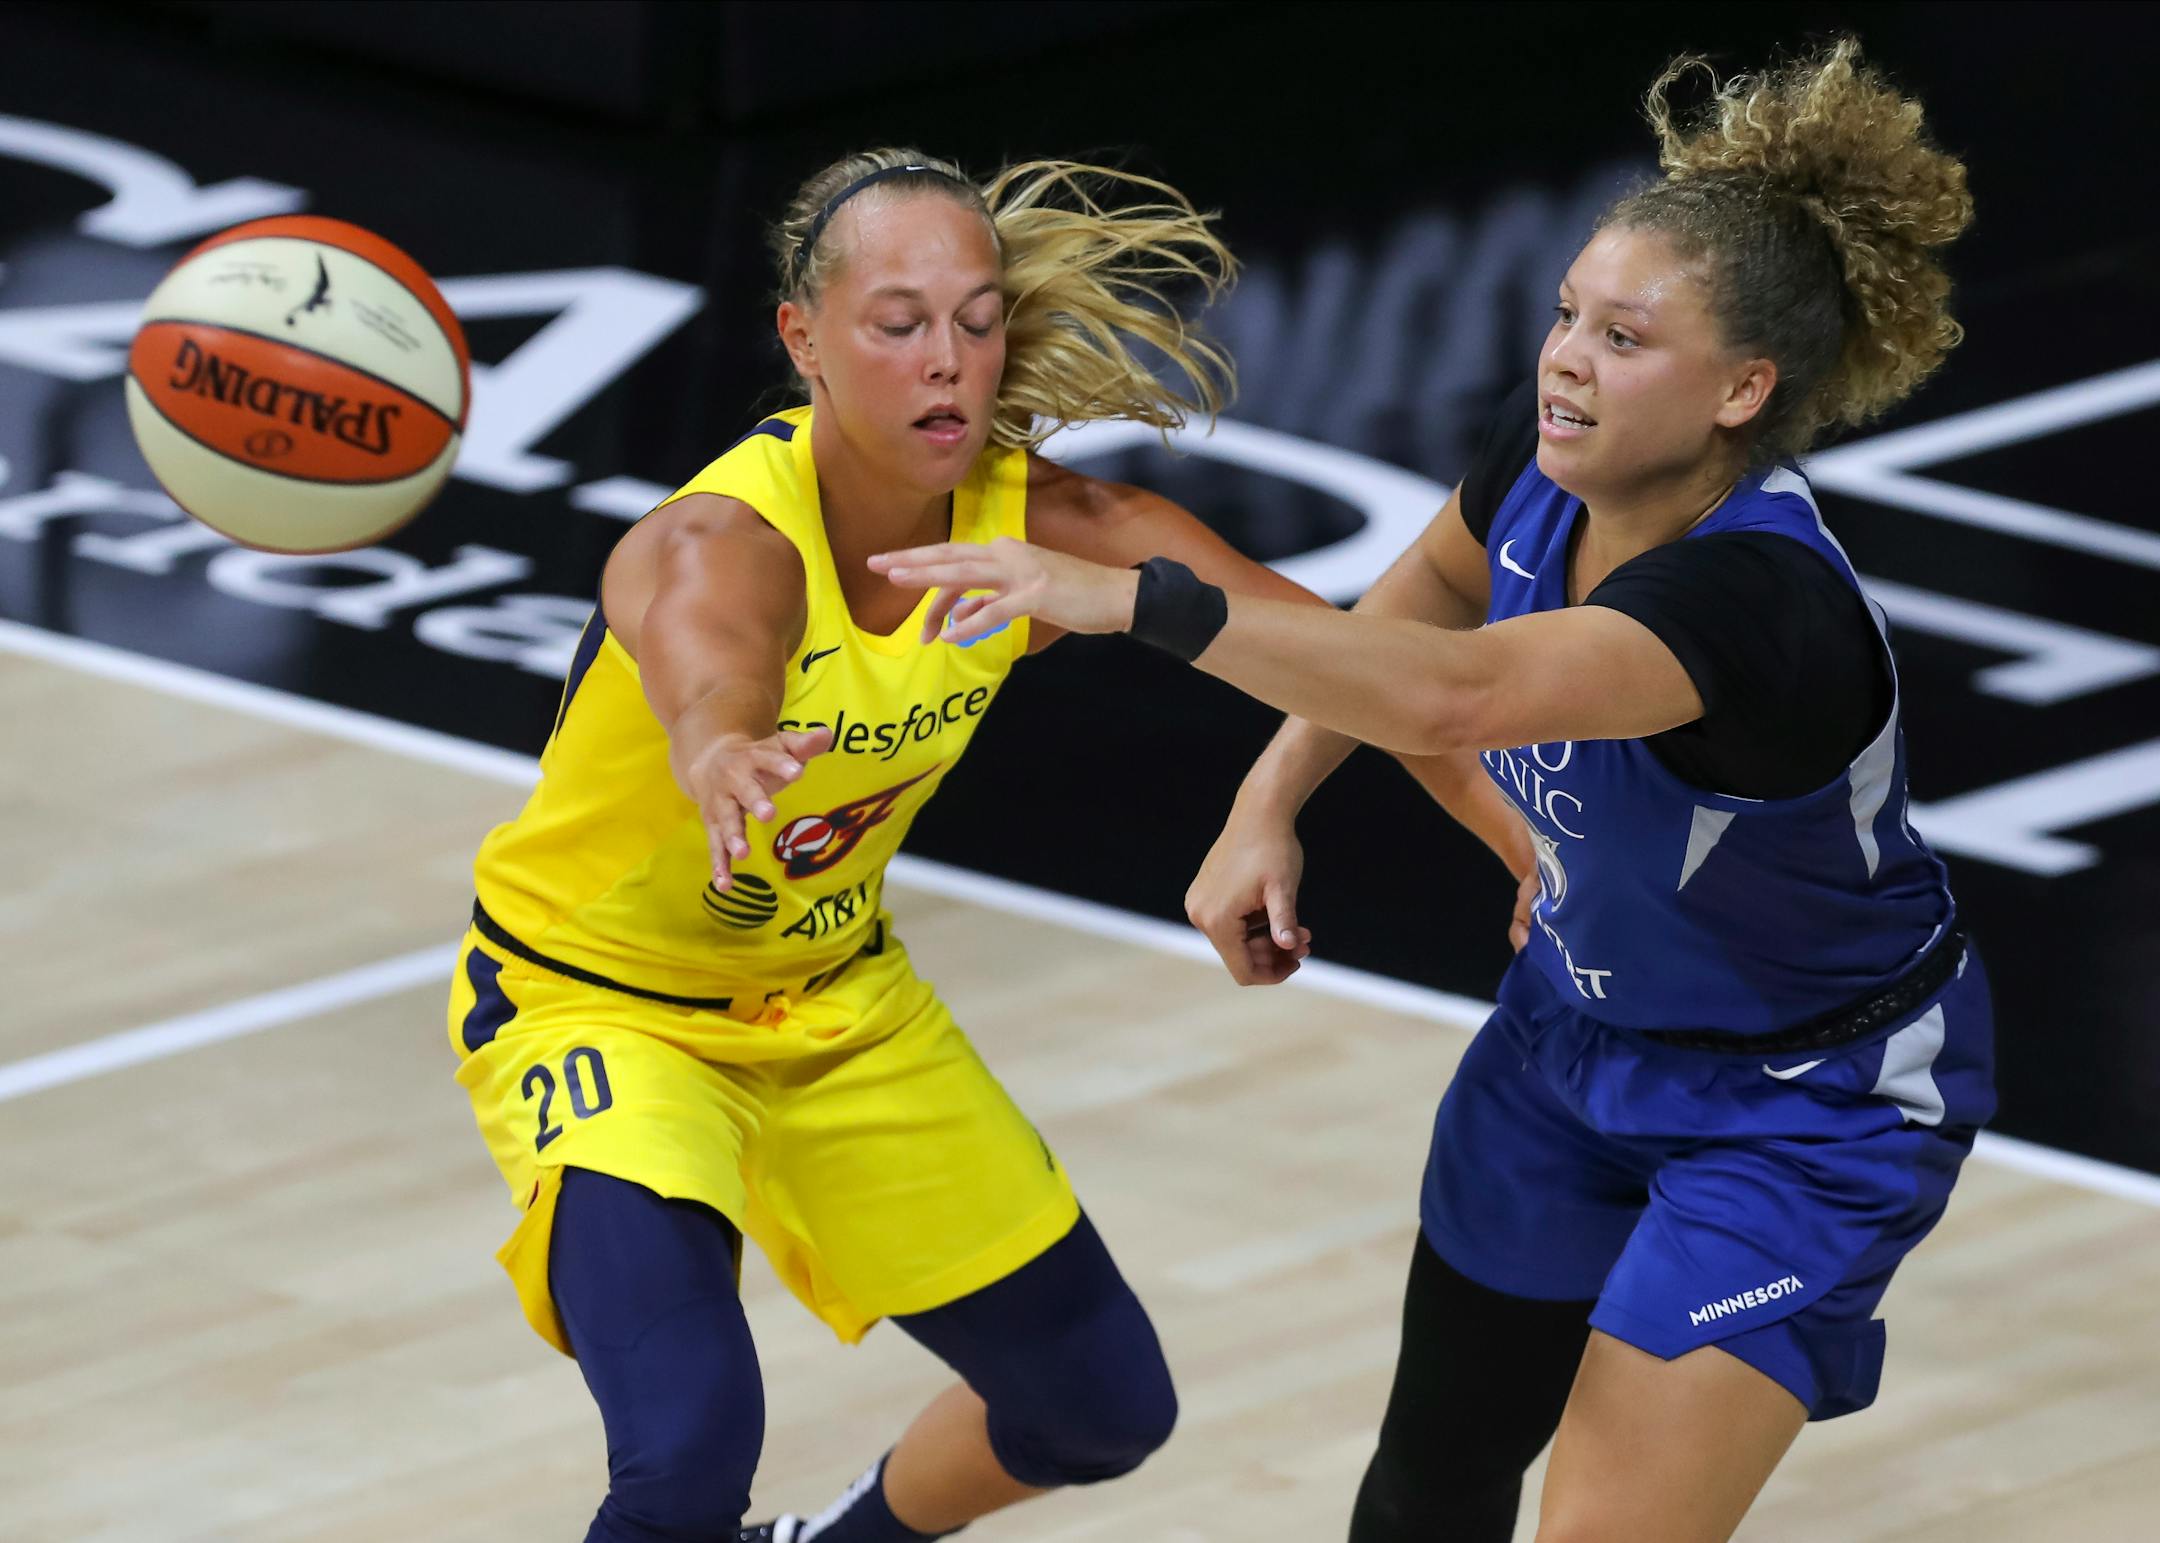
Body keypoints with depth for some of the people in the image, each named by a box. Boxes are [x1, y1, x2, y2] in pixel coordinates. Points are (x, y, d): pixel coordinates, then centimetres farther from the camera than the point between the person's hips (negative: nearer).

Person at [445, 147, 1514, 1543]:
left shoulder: (1041, 527, -18)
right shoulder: (722, 549, -35)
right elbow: (707, 692, -60)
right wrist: (728, 760, -84)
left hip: (834, 998, 6)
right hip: (591, 1005, -6)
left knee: (1106, 1403, 15)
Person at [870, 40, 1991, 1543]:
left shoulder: (1759, 600, -39)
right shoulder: (1550, 459, -16)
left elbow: (1451, 692, -54)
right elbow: (1430, 592, 10)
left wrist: (1136, 599, -58)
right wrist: (1269, 806, 1)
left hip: (1802, 1112, -8)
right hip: (1583, 1018, 8)